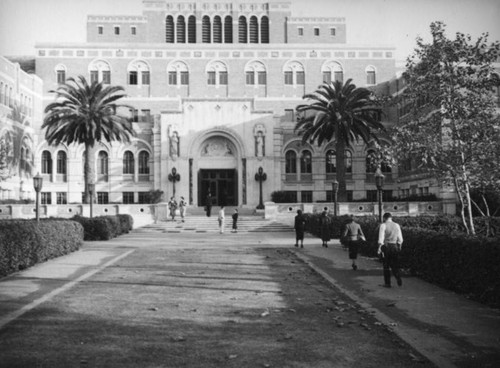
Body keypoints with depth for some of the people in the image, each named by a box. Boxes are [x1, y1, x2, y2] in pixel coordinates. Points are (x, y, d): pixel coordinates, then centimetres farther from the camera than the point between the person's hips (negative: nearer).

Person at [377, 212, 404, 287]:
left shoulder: (383, 225, -7)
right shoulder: (397, 225, 7)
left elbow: (381, 239, -12)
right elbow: (400, 239, 10)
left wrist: (379, 248, -9)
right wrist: (399, 247, 20)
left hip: (386, 246, -4)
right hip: (395, 247, 4)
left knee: (386, 266, 6)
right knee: (395, 265, 14)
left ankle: (387, 283, 10)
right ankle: (399, 280, 0)